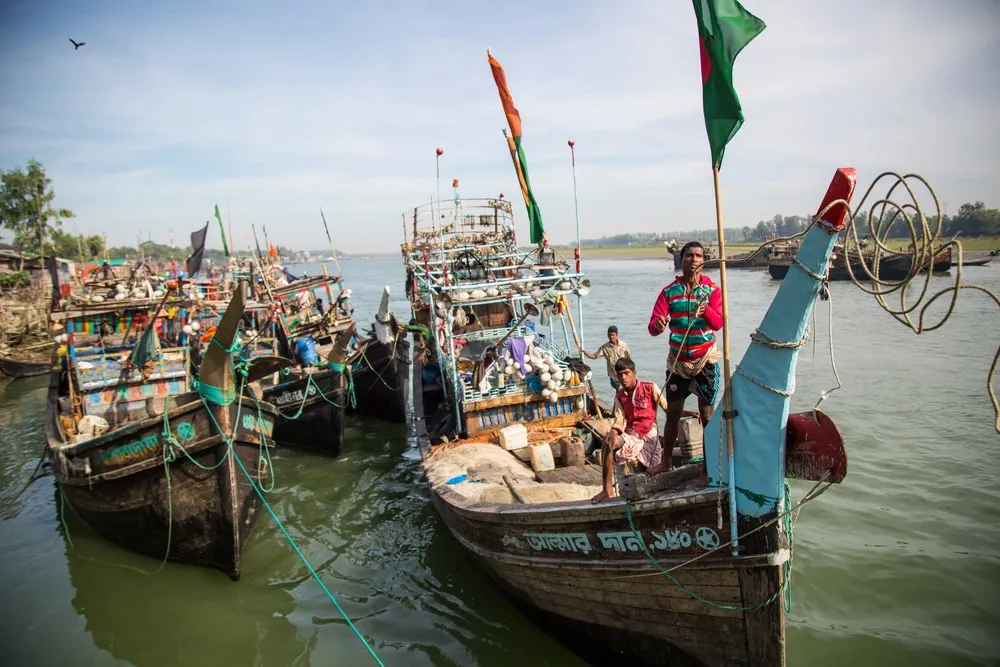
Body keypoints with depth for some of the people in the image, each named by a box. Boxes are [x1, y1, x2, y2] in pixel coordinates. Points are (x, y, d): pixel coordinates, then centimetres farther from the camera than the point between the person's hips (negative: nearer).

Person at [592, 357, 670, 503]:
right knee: (607, 443, -28)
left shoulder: (650, 387, -9)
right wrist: (612, 433, -22)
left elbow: (667, 407, -5)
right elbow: (619, 420, -1)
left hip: (648, 435, -2)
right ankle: (607, 488, -23)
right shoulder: (619, 395, 4)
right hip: (630, 434, 2)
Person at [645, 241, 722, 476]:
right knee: (673, 413, 10)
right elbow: (653, 326, -12)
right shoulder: (669, 291, -3)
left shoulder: (712, 289, -4)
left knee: (707, 415, 1)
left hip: (705, 360, -1)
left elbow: (718, 323, -16)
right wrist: (658, 325, -36)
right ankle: (665, 462, 23)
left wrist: (706, 310, -37)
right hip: (677, 360, 2)